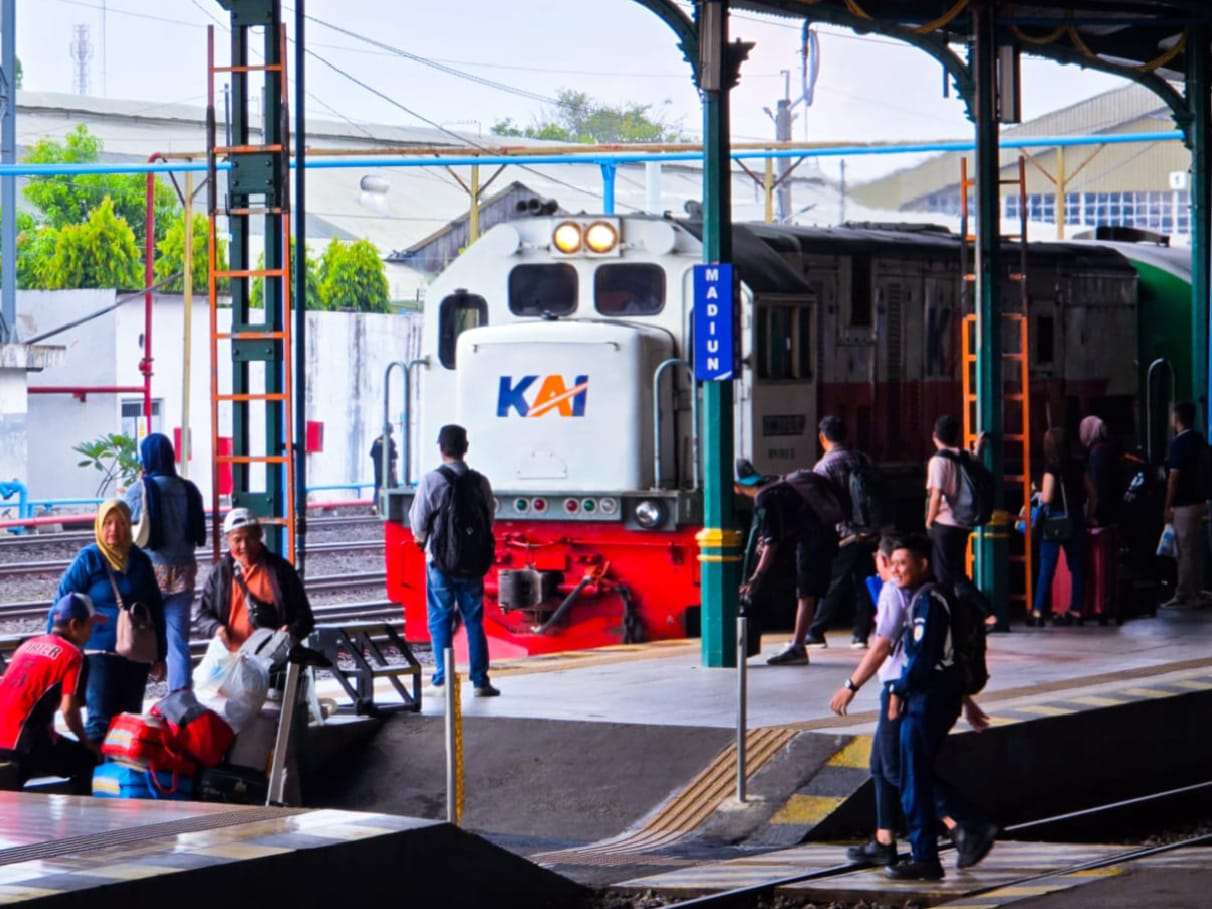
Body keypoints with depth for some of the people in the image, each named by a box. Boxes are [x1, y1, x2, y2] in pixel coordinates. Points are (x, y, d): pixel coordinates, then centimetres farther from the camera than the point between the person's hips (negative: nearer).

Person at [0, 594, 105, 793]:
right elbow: (68, 709, -12)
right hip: (23, 744, -7)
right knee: (86, 758, 9)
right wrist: (86, 743, 3)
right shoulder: (73, 655, -4)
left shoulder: (28, 645, 18)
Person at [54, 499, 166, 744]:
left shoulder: (140, 561, 7)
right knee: (100, 722, -10)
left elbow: (155, 611, 13)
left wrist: (159, 655, 14)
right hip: (99, 653, -4)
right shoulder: (88, 559, -4)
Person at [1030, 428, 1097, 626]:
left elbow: (1046, 497, -19)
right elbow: (1093, 495, 8)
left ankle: (1038, 613, -1)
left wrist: (1036, 494, 2)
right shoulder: (1078, 467, 6)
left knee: (1046, 569, -1)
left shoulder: (1052, 468, -11)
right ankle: (1076, 611, 12)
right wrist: (1087, 517, 17)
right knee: (1077, 567, 10)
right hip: (1076, 521, 5)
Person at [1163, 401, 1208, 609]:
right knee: (1196, 551, 12)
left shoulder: (1179, 443, -16)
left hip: (1183, 505, -8)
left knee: (1185, 552, -6)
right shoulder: (1200, 441, 10)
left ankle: (1183, 597, -5)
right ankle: (1194, 594, 17)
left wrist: (1168, 507, -12)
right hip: (1199, 502, 8)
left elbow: (1174, 477, -17)